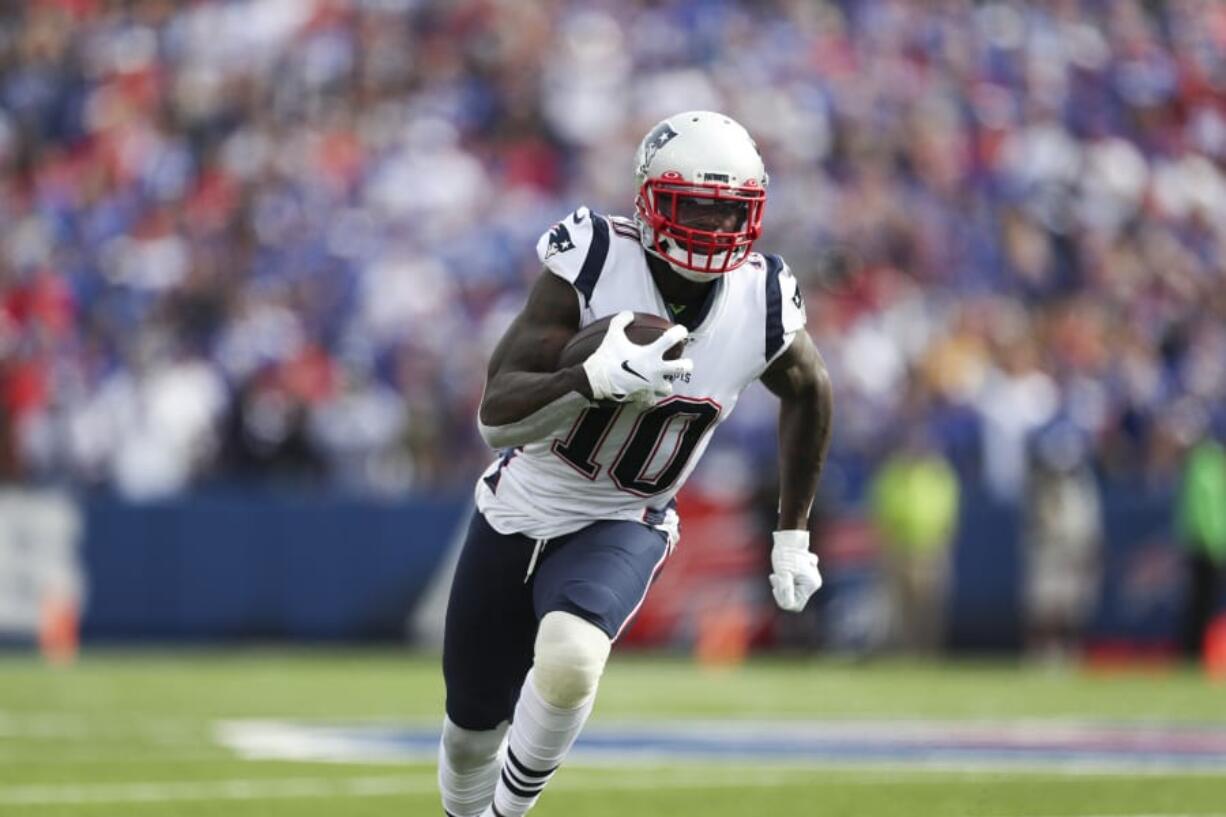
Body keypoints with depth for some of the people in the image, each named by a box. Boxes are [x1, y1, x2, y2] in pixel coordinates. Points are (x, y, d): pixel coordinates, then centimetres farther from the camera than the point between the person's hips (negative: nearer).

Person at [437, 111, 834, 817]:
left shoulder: (762, 304, -16)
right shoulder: (593, 265, -24)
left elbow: (810, 391, 9)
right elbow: (497, 415, -28)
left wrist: (793, 532, 10)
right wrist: (592, 380, -47)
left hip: (622, 527, 0)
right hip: (521, 511, 0)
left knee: (571, 661, -32)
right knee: (474, 730, 13)